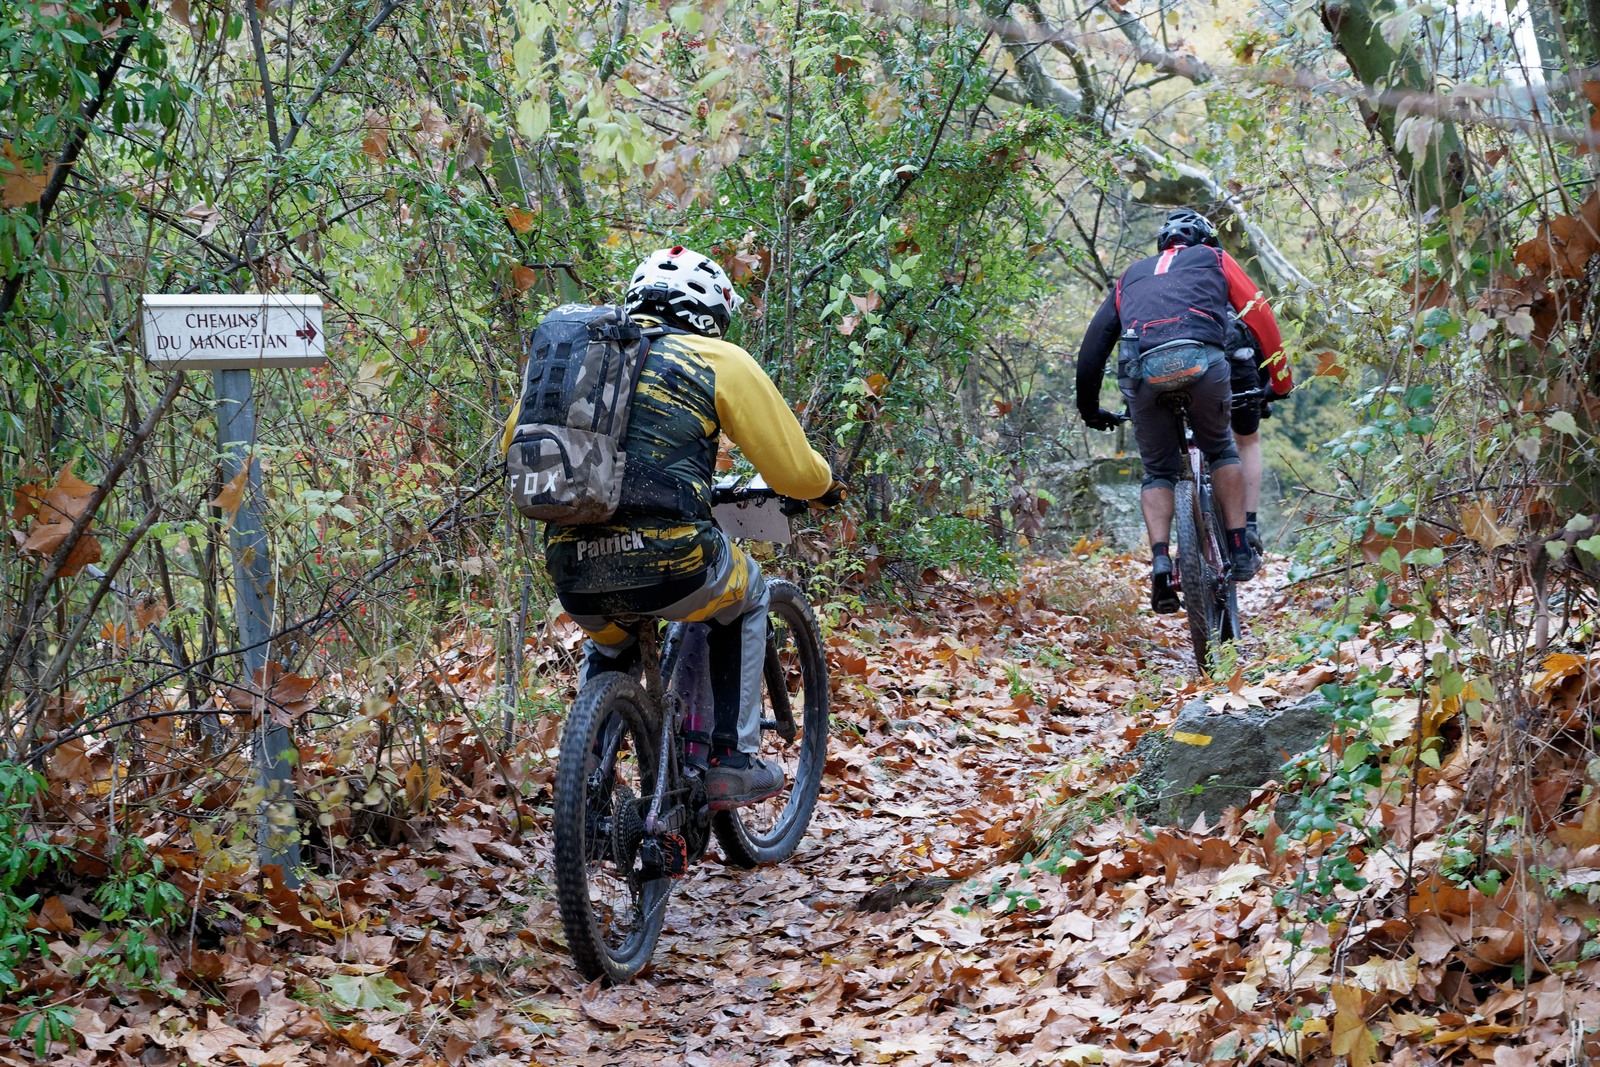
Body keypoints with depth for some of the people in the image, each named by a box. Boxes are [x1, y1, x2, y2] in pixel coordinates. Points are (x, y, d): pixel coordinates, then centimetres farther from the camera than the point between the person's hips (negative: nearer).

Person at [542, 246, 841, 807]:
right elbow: (793, 470, 6)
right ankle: (732, 760, 24)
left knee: (607, 647, 37)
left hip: (572, 575, 4)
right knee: (746, 596, 30)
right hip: (665, 565, -4)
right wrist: (826, 484, 29)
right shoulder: (719, 360, 6)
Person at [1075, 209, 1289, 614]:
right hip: (1202, 360, -1)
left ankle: (1161, 563, -4)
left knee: (1158, 472, 16)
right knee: (1221, 449, 24)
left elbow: (1094, 340, 29)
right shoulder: (1214, 259, 31)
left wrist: (1089, 407, 35)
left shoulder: (1133, 274, 36)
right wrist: (1279, 381, 29)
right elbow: (1261, 317, 21)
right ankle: (1239, 551, 17)